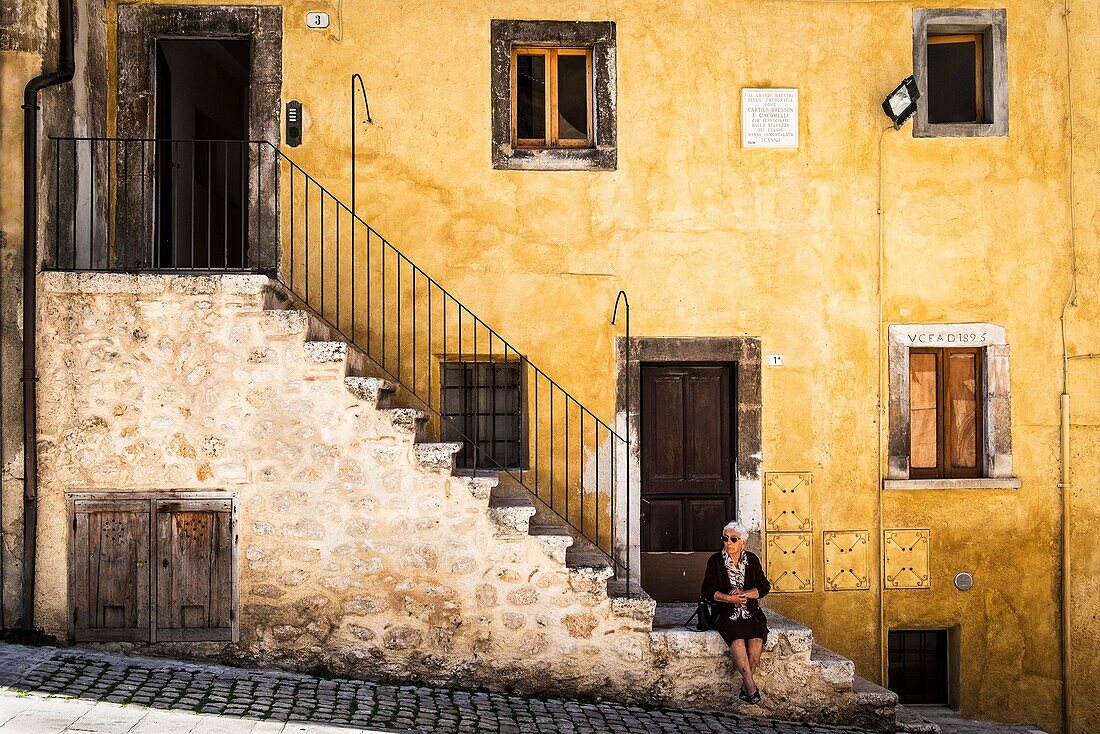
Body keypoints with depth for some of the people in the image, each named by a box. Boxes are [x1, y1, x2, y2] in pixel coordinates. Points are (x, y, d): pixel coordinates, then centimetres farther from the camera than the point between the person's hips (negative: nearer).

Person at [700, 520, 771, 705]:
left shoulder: (752, 560, 10)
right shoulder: (715, 561, 4)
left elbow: (764, 587, 6)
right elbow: (707, 591, -1)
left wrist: (743, 594, -11)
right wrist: (729, 598, -16)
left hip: (750, 612, 2)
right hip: (726, 613, -2)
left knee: (757, 640, -29)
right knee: (737, 639, -33)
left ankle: (745, 685, -19)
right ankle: (751, 685, -32)